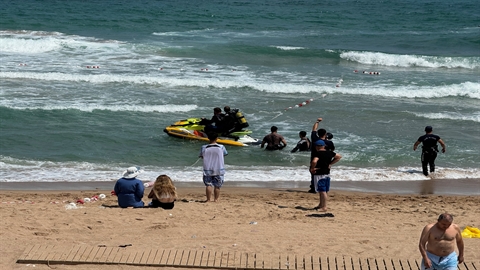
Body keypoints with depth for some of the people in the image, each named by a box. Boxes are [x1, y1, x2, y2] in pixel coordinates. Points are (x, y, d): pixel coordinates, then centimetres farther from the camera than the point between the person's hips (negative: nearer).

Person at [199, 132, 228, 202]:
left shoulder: (204, 148, -7)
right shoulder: (221, 147, -8)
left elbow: (202, 156, 8)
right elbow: (225, 154, 11)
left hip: (207, 169, 0)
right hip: (219, 170, 0)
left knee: (208, 184, 4)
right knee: (217, 186, 8)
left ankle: (208, 199, -1)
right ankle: (216, 199, 11)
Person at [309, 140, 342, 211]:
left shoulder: (317, 153, -17)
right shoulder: (329, 153, 5)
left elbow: (314, 161, -34)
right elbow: (339, 156, 16)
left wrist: (312, 169, -17)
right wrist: (330, 163, 12)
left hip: (319, 174, -8)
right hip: (327, 174, 8)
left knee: (322, 191, -5)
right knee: (324, 191, 17)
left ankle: (324, 207, -4)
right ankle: (321, 205, 31)